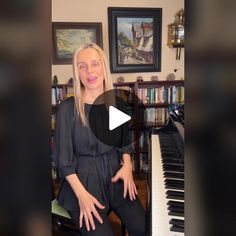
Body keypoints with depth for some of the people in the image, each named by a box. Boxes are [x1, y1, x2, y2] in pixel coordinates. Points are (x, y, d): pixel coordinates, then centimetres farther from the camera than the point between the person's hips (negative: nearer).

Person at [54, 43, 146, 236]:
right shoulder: (67, 108, -12)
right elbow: (63, 158, -8)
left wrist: (127, 165, -7)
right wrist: (82, 194, -16)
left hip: (115, 175, 3)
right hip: (82, 178, -3)